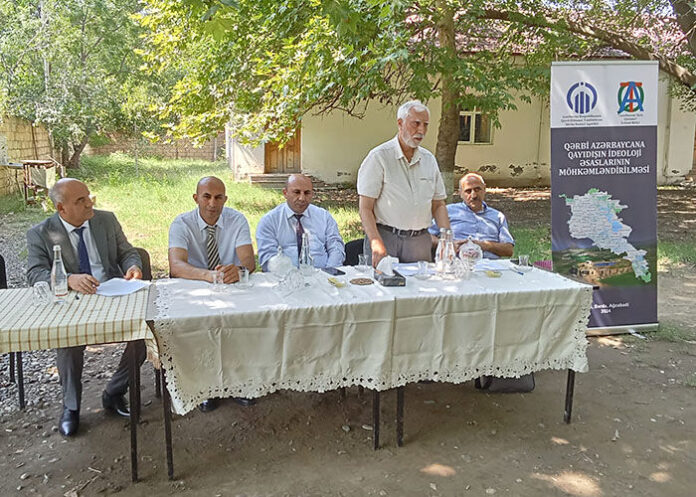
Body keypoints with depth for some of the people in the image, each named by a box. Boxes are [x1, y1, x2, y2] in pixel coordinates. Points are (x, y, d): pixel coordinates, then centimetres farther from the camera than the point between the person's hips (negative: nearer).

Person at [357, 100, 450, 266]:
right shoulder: (379, 157, -6)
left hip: (420, 241, 5)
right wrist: (376, 243, -23)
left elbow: (438, 205, 15)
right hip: (386, 238, -5)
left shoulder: (429, 159, 13)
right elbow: (365, 208, -10)